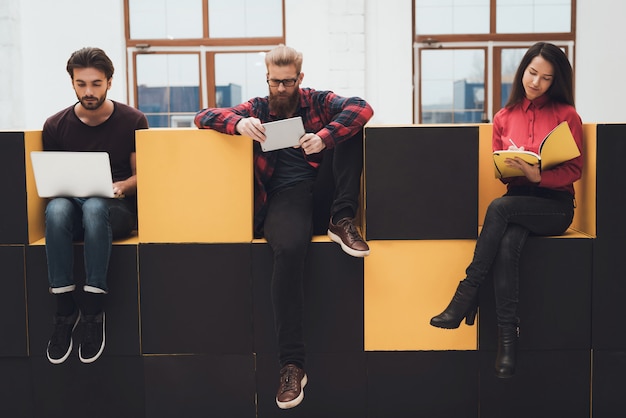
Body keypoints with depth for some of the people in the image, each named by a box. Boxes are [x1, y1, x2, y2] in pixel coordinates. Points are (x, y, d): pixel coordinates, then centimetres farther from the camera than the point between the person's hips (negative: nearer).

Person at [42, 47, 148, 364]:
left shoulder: (132, 121, 2)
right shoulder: (55, 126, 6)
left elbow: (142, 175, 5)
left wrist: (122, 186, -16)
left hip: (118, 209, -2)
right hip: (72, 211, 2)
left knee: (95, 206, -39)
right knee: (57, 208, -36)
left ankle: (93, 310, -34)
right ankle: (65, 308, -30)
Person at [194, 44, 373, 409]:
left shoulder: (318, 102, 13)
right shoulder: (258, 109, 15)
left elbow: (362, 107, -6)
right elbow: (204, 117, 5)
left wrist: (325, 137, -24)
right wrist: (239, 123, -18)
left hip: (322, 186, 2)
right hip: (284, 197, -2)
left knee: (347, 127, -14)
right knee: (289, 249, -35)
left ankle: (342, 220, -17)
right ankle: (292, 365, -33)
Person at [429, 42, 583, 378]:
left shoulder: (566, 115, 4)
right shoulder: (504, 117, 13)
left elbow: (574, 170, -2)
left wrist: (537, 175, -20)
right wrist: (511, 167, -8)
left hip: (555, 204, -3)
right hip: (518, 201, 3)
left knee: (499, 206, -33)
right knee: (507, 244, -32)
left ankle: (467, 294, -26)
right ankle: (507, 338, -33)